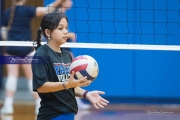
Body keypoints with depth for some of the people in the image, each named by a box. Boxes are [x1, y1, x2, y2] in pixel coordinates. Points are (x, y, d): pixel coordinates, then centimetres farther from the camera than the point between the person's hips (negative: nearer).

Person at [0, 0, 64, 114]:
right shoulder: (27, 10, -7)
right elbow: (45, 10, -13)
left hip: (11, 49, 3)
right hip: (25, 49, -3)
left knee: (12, 76, 2)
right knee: (32, 77, 3)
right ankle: (39, 104, 5)